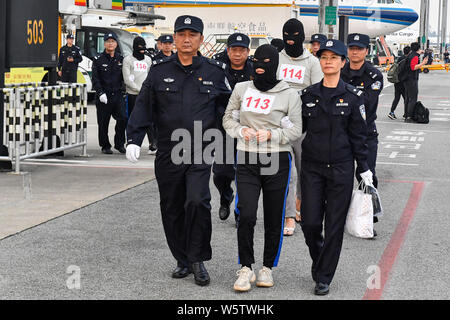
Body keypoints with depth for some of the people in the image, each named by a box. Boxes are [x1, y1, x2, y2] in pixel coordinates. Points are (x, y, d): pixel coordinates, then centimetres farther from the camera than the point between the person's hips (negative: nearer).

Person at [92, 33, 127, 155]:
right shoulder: (98, 59, 1)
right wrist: (100, 93, -14)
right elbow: (95, 79, -4)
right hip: (103, 96, -2)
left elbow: (124, 76, 14)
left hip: (118, 95, 2)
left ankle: (119, 143, 5)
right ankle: (105, 146, 17)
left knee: (123, 118, -11)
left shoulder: (120, 59, 10)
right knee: (103, 122, 3)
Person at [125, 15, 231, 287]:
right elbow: (144, 107, 5)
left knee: (198, 202, -17)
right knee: (172, 209, 8)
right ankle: (182, 260, 24)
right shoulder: (160, 71, 6)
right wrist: (134, 140, -3)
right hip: (167, 153, 2)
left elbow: (227, 109, 13)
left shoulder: (214, 71, 4)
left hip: (200, 153, -2)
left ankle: (198, 259, -2)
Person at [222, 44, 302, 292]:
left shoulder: (289, 94, 0)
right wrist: (241, 130, -6)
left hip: (277, 161, 0)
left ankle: (267, 267, 23)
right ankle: (246, 268, 3)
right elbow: (228, 118, 14)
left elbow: (296, 130, 1)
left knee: (274, 219, 6)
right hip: (247, 160, 1)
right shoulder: (241, 89, 6)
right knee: (246, 216, -11)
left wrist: (271, 134, -13)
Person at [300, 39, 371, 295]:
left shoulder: (353, 96, -1)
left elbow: (359, 136, 1)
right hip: (312, 166, 2)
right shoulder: (308, 95, 5)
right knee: (310, 221, 0)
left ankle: (324, 277, 12)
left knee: (335, 224, 1)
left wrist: (365, 169, -1)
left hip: (341, 168, -2)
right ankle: (320, 261, 29)